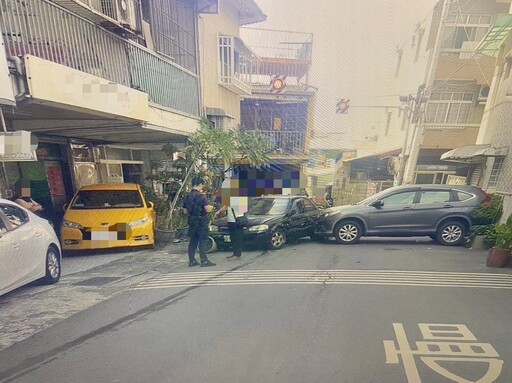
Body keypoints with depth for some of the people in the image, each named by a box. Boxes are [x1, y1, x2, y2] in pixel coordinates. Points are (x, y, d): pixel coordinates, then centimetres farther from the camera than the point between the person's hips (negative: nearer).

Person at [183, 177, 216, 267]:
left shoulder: (187, 196, 6)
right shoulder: (201, 196, -15)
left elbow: (185, 211, 11)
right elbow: (207, 209, -20)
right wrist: (211, 207, 2)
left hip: (192, 222, 6)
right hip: (201, 222, -6)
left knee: (193, 241, 12)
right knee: (203, 241, 0)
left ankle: (191, 261, 17)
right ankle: (204, 261, 4)